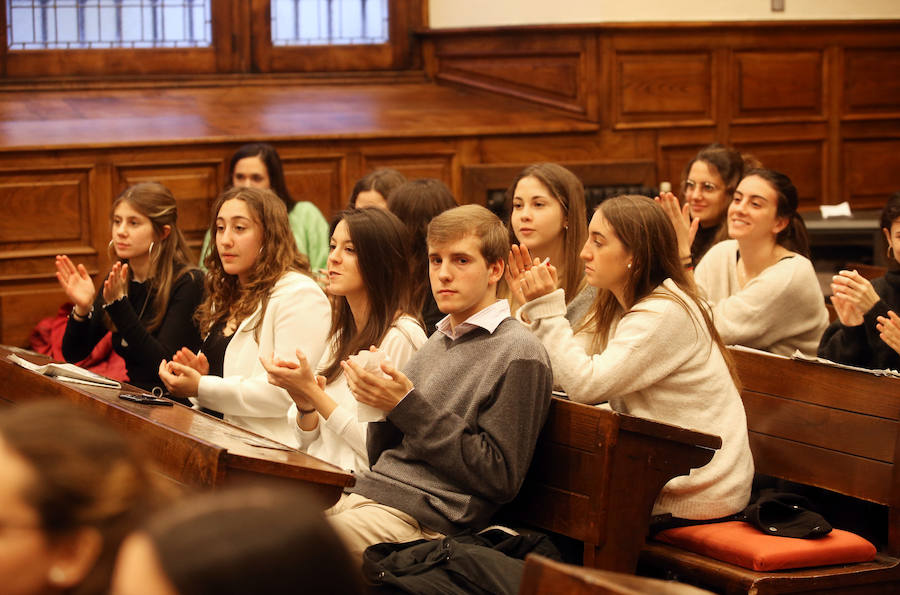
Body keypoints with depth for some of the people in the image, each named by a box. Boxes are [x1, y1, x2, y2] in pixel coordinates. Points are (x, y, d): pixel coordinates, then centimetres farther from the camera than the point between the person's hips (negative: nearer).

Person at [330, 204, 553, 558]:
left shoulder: (518, 353, -5)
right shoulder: (437, 342, 19)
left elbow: (500, 479, -11)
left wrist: (408, 407, -12)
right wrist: (379, 398, -1)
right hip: (366, 490, 7)